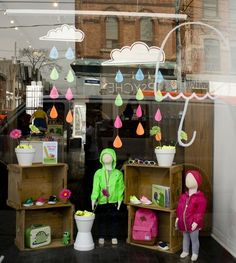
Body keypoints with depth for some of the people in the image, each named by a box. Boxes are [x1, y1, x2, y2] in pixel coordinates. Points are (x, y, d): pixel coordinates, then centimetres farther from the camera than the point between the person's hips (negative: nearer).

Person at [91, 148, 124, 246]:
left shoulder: (118, 173, -2)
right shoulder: (98, 173, -3)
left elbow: (120, 188, -1)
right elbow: (96, 187, -7)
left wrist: (119, 200, -3)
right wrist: (93, 199, -13)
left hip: (113, 201, 0)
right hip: (102, 201, 0)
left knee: (114, 219, 11)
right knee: (101, 219, 11)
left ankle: (114, 237, 26)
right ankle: (101, 237, 26)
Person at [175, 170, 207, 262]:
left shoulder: (200, 198, -17)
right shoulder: (183, 196, 0)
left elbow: (200, 212, -17)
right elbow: (179, 208, 10)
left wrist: (196, 222, -21)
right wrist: (177, 218, 7)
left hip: (193, 223, -5)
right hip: (183, 223, 6)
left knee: (194, 239, 12)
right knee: (185, 237, 23)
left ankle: (195, 253, 31)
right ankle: (185, 251, 41)